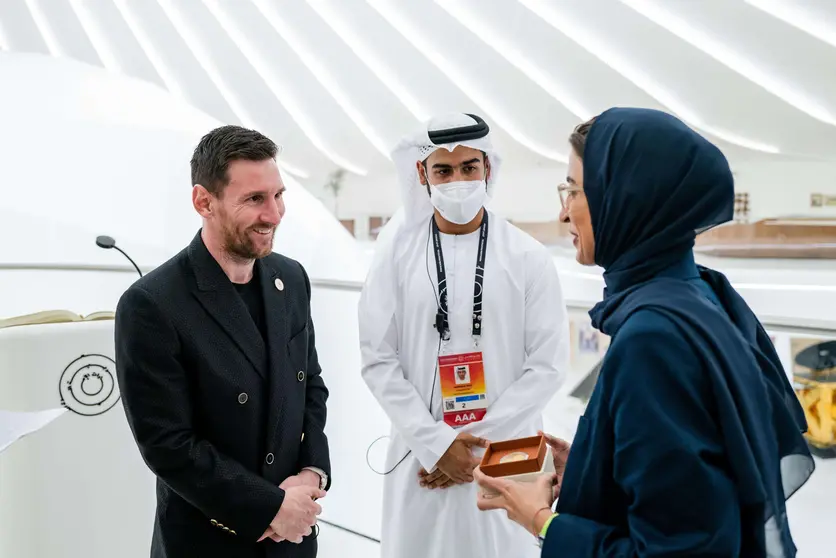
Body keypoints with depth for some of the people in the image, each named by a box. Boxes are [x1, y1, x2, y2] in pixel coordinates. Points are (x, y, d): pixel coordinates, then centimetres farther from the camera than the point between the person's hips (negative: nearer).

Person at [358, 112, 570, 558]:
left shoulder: (529, 258, -3)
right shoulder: (397, 253, -2)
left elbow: (548, 364, -4)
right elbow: (378, 360, -2)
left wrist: (479, 440, -8)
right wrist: (436, 443, -9)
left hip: (506, 460, 0)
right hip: (421, 458, 1)